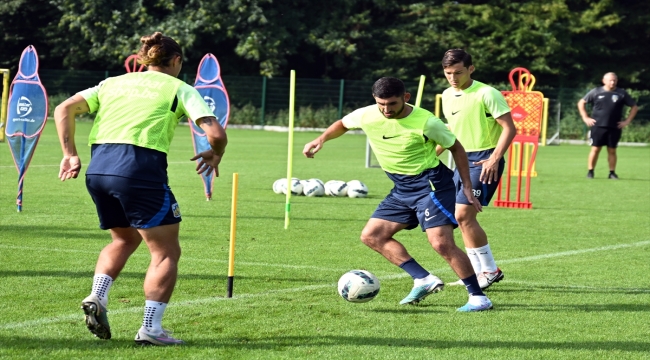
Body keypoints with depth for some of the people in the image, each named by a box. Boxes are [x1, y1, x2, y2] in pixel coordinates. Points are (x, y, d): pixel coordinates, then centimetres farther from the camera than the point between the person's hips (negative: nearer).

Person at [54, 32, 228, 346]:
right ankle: (150, 329, 0)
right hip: (140, 167, -5)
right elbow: (215, 133, 0)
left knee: (125, 238, 28)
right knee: (166, 252, 7)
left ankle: (97, 298, 9)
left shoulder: (113, 83, 23)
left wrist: (70, 154, 11)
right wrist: (215, 155, 20)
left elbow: (64, 110, 12)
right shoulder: (180, 89, 11)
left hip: (98, 167, 5)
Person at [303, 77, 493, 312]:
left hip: (430, 183, -7)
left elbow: (456, 148, -5)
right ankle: (423, 280, 0)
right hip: (401, 188, 7)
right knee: (372, 236, 2)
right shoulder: (367, 116, -6)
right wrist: (321, 140, -1)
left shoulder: (425, 122, -19)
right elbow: (343, 124, 17)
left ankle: (478, 297, -9)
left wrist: (467, 186, -6)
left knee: (441, 243, -19)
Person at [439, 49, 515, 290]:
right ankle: (479, 271, 17)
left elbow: (509, 128, -16)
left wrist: (494, 159, -25)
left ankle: (490, 270, -3)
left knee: (463, 215, -14)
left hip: (485, 160, -8)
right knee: (463, 217, 7)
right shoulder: (447, 96, 9)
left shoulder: (486, 94, -15)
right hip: (464, 160, 8)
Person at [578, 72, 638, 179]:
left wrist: (627, 121, 4)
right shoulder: (596, 92, 3)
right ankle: (590, 171, 6)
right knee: (595, 149, -2)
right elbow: (581, 103, 11)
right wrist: (585, 118, 3)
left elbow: (634, 107, 12)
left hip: (614, 127, 1)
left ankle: (612, 172, 11)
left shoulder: (622, 94, 5)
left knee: (612, 150, 4)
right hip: (598, 126, -1)